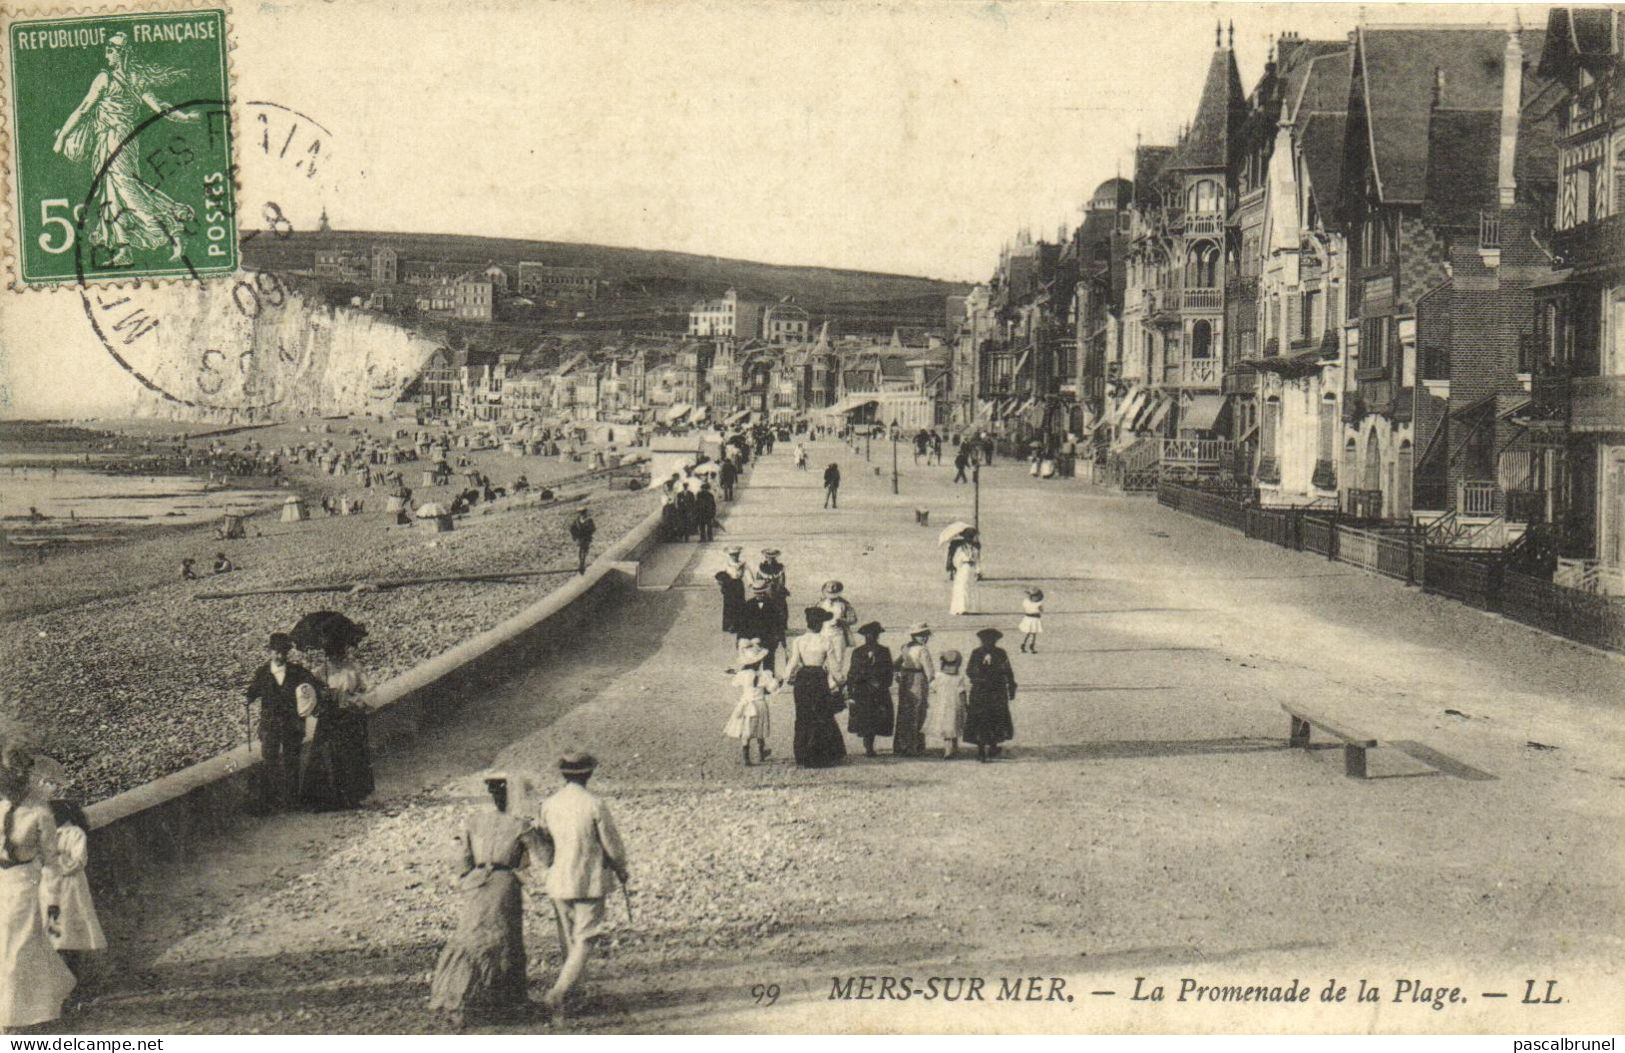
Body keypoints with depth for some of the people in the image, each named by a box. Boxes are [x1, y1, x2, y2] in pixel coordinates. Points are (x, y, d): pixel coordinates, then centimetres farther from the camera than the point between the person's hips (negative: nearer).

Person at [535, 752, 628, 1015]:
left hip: (558, 882, 4)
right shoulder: (595, 806, -14)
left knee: (568, 941, 18)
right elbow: (612, 845, -6)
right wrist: (621, 870, 12)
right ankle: (558, 992, -14)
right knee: (584, 941, 0)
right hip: (590, 882, -4)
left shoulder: (548, 805, -2)